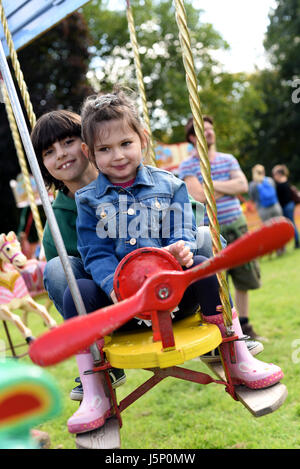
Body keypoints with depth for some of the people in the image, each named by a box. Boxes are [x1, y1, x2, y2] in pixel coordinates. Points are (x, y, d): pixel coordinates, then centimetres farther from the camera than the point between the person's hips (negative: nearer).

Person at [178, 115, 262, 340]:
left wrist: (212, 184, -10)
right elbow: (199, 196, -16)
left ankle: (244, 326, 26)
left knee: (244, 279, 10)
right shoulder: (187, 166, -2)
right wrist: (229, 187, -5)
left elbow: (243, 185, -3)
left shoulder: (228, 159, 12)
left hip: (236, 224, 5)